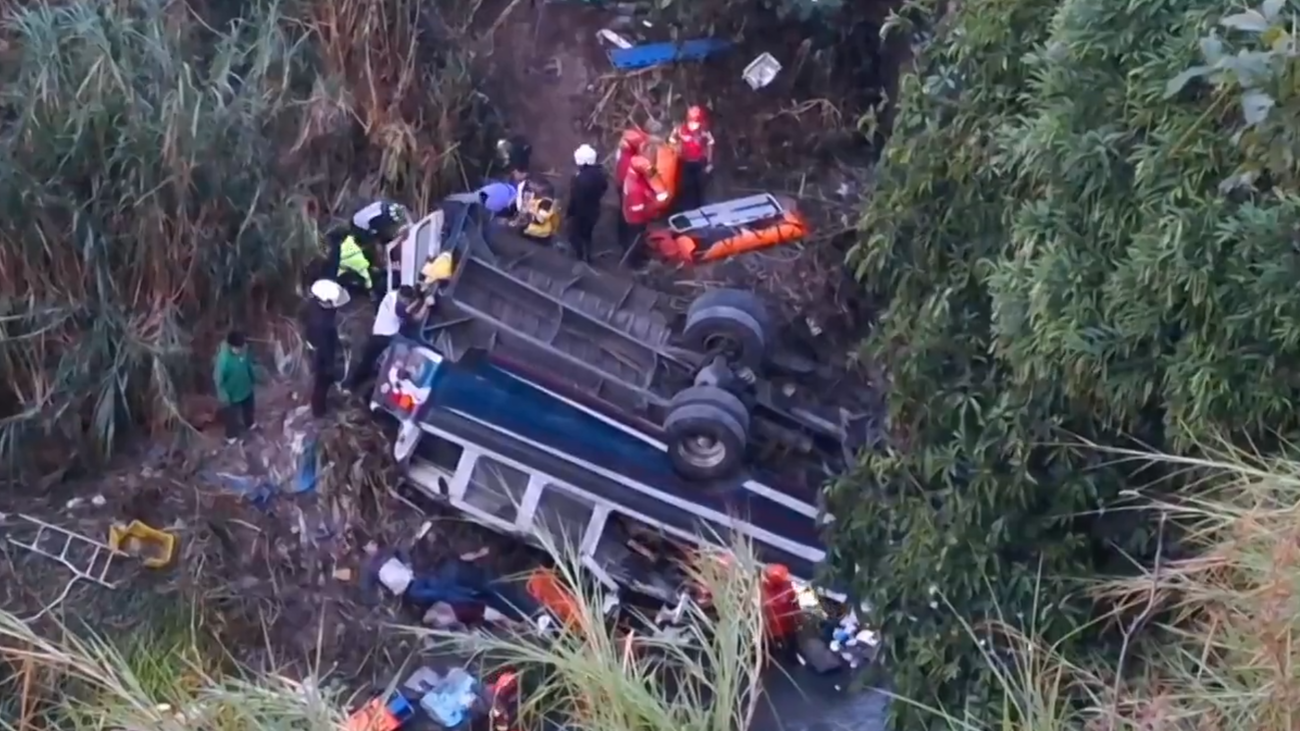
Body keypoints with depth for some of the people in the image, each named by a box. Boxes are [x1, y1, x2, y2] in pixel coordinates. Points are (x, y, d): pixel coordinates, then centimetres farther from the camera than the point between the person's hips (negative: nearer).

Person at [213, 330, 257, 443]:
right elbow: (218, 379, -26)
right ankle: (231, 435, 49)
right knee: (232, 415, 21)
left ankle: (250, 423, 64)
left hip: (246, 387, 6)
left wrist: (253, 377, 14)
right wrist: (223, 396, -19)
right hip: (232, 393, -6)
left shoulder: (243, 348, -22)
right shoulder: (223, 359, -40)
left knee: (248, 408, 33)